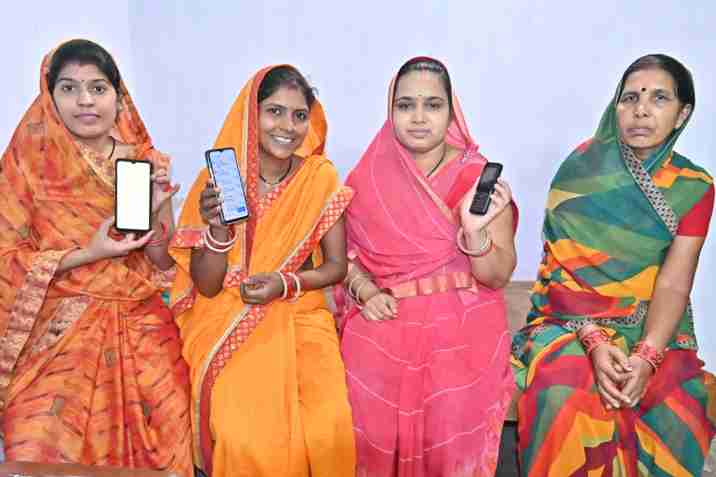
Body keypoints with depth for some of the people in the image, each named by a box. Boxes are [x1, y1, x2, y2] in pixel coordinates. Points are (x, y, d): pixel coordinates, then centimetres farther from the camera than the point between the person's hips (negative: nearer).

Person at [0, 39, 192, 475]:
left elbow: (163, 264, 7)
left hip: (139, 323, 2)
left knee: (162, 429, -12)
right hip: (61, 326, -2)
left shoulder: (148, 163, 5)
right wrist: (89, 253, -13)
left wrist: (156, 211, -11)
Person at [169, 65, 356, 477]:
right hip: (230, 321, -1)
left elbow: (336, 265, 2)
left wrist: (286, 284, -17)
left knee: (326, 430, -20)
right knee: (244, 436, -21)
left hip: (300, 316, 1)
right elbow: (207, 286, -7)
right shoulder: (220, 179, -7)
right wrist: (217, 228, -25)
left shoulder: (322, 177, -4)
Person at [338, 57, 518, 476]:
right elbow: (342, 250, 10)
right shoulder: (369, 176, 4)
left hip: (462, 319, -1)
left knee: (452, 409, -16)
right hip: (385, 316, 1)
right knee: (373, 403, -14)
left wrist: (474, 231, -21)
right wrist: (365, 290, -8)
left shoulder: (480, 175, -1)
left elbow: (498, 276, -4)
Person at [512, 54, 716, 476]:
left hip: (652, 330, 2)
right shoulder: (584, 168, -5)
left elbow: (673, 285, -8)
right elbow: (562, 266, -9)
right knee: (568, 398, -30)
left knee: (679, 409, -25)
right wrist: (594, 342, -23)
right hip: (572, 321, -1)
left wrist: (645, 358, -25)